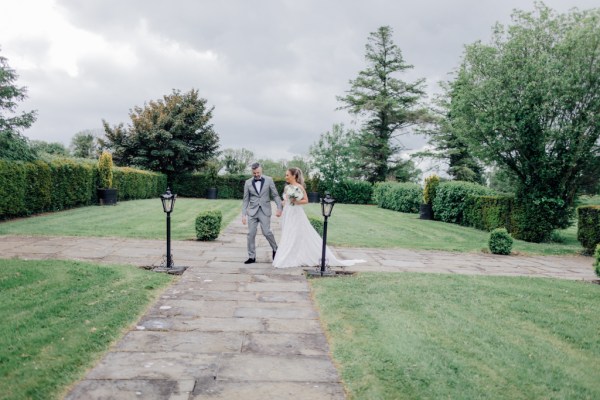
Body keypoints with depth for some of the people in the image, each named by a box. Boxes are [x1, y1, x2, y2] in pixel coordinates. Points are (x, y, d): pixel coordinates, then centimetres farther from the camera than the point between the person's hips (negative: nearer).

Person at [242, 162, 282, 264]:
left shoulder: (269, 180, 1)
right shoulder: (248, 183, 4)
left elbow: (275, 195, 2)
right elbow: (245, 200, 7)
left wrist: (279, 208, -10)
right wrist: (243, 214, 1)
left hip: (265, 211, -2)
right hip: (252, 211, 2)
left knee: (266, 232, -7)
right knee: (251, 234, 0)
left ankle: (275, 249, 20)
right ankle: (252, 257, 11)